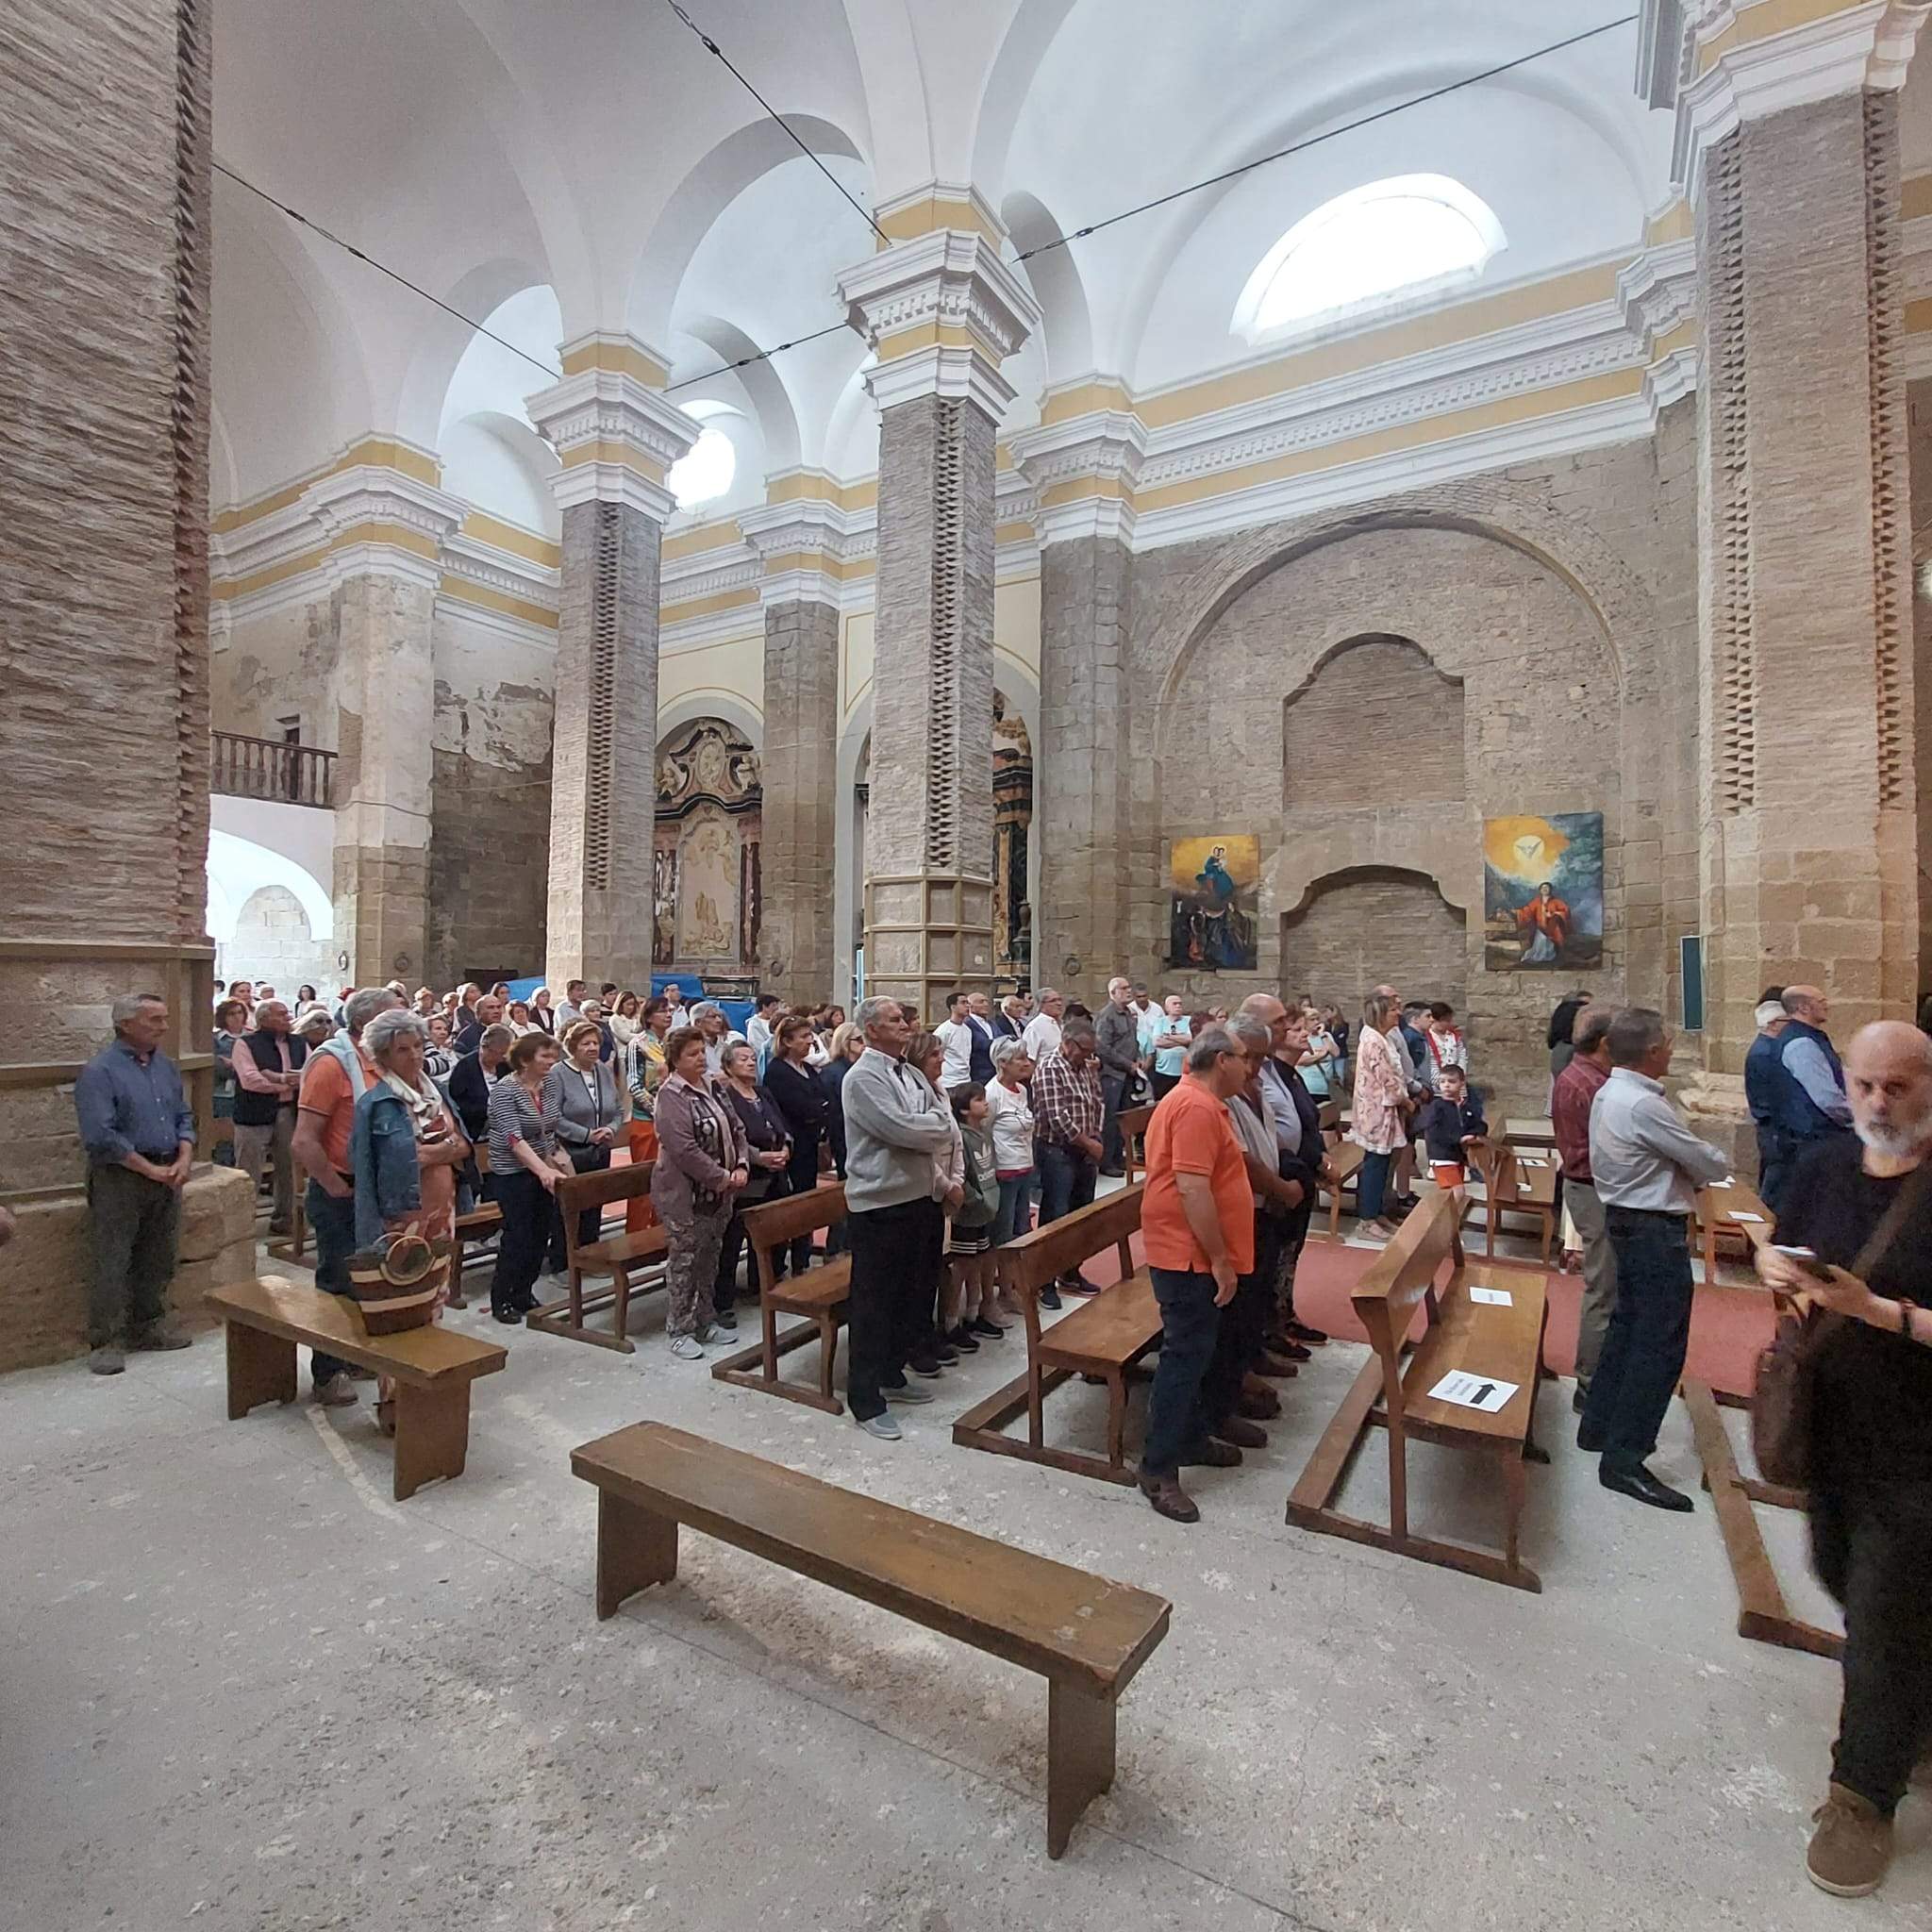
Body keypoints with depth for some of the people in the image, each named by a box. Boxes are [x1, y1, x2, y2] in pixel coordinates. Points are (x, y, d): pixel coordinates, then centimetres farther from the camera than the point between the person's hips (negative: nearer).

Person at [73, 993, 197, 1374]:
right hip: (120, 1179, -6)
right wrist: (150, 1170, -16)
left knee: (159, 1260, 14)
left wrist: (184, 1160, -4)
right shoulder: (100, 1070, -12)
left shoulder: (166, 1066, 9)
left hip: (167, 1178, 6)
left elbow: (184, 1117, 13)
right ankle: (107, 1341, 12)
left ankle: (149, 1327, 28)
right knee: (112, 1266, 1)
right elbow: (99, 1136, -19)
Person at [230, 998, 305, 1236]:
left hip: (290, 1114, 5)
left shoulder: (299, 1044, 12)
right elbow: (250, 1080, -15)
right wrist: (290, 1082, -9)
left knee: (288, 1170, 12)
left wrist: (277, 1077, -14)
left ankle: (283, 1217, 25)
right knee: (248, 1174, -1)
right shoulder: (246, 1044, -2)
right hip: (256, 1115, -5)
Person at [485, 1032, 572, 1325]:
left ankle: (523, 1294, 26)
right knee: (518, 1236, -2)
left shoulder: (549, 1084, 3)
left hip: (541, 1171, 6)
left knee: (541, 1234, 9)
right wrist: (543, 1169, -35)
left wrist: (555, 1158, 2)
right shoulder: (504, 1090, -16)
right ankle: (501, 1300, 16)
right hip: (512, 1174, -6)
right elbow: (514, 1138, -26)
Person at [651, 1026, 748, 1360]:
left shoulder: (711, 1087, 9)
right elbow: (684, 1149, -23)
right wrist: (721, 1178, -18)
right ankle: (679, 1331, 16)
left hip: (717, 1193, 7)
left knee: (710, 1258, 15)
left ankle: (704, 1322, 29)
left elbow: (736, 1129, 12)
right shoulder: (671, 1095, -15)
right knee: (685, 1261, 3)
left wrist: (741, 1166, -4)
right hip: (685, 1193, -7)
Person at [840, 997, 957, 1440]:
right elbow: (902, 1129, -23)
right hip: (878, 1204, -8)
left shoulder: (911, 1074, 11)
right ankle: (865, 1399, 12)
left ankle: (892, 1375, 35)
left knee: (907, 1294, 18)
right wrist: (935, 1125, -6)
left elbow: (945, 1129, 10)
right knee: (872, 1301, 1)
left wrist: (923, 1129, -8)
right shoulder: (863, 1078, -14)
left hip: (918, 1197, 8)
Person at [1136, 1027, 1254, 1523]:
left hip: (1192, 1252, 11)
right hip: (1189, 1254, -11)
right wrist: (1219, 1260, -21)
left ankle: (1190, 1438, 35)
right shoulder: (1197, 1108, -20)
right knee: (1185, 1355, -4)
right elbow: (1192, 1189, -26)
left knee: (1192, 1351, 20)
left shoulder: (1195, 1101, 15)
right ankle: (1158, 1469, 5)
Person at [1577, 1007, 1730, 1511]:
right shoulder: (1644, 1105, -24)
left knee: (1627, 1326, 20)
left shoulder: (1609, 1093, 7)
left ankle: (1599, 1427, 31)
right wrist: (1715, 1165, 8)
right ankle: (1624, 1459, 3)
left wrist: (1687, 1173, 1)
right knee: (1660, 1345, -3)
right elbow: (1711, 1165, -13)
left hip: (1627, 1218, 10)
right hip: (1655, 1229, -10)